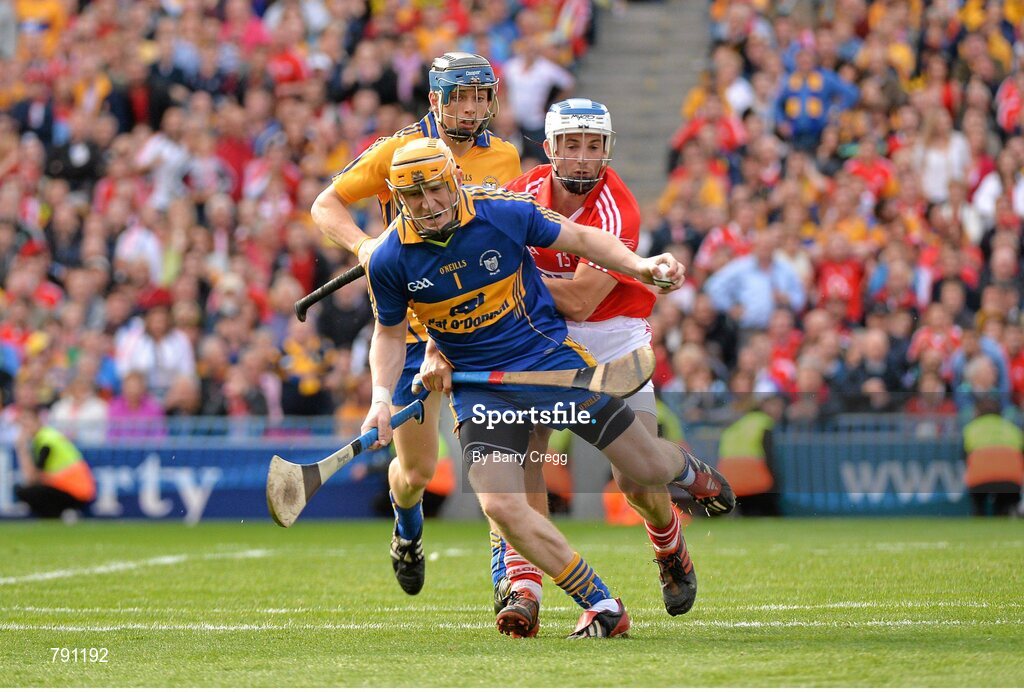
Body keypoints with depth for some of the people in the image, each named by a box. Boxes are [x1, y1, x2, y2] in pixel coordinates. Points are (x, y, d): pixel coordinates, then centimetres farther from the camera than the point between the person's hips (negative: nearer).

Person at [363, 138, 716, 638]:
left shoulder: (505, 212, -14)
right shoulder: (390, 261, -10)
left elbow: (580, 239, 1)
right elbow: (390, 334, 6)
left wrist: (639, 266, -13)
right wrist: (382, 398, -9)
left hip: (550, 357, -1)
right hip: (478, 387, 1)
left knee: (649, 470, 1)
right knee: (500, 506, -19)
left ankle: (691, 473, 42)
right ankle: (602, 609, -5)